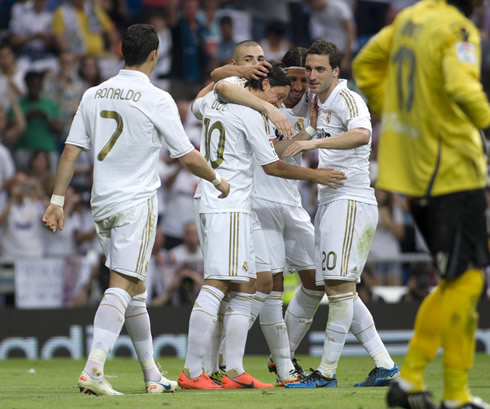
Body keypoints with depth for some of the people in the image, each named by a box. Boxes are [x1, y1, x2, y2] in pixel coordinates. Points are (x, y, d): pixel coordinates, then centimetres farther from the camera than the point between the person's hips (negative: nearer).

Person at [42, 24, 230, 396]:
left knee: (135, 289, 15)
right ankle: (92, 371, -25)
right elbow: (187, 156, -5)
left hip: (102, 204, 6)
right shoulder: (157, 100, -8)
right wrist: (217, 180, 13)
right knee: (122, 286, -11)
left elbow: (71, 152, 6)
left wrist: (57, 201, 10)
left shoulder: (93, 95, 7)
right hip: (137, 201, -6)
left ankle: (152, 375, 22)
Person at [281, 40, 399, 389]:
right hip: (331, 201, 10)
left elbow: (362, 135, -33)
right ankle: (384, 364, 9)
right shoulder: (322, 103, 16)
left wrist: (314, 142, -40)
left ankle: (327, 371, -9)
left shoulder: (348, 100, -12)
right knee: (338, 288, 8)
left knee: (340, 285, -10)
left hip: (350, 200, -10)